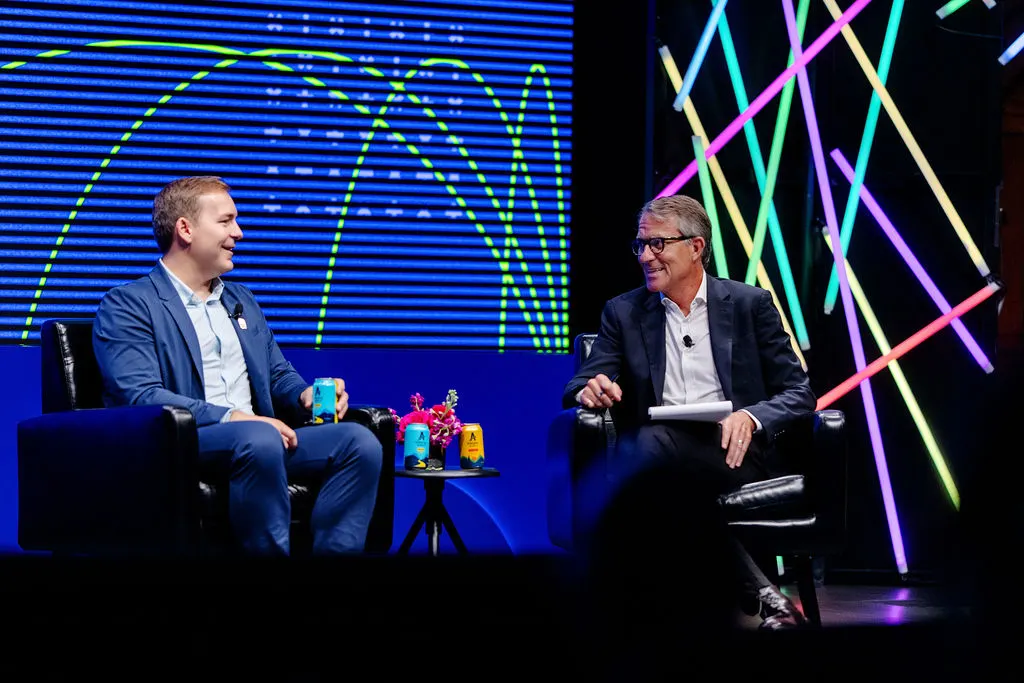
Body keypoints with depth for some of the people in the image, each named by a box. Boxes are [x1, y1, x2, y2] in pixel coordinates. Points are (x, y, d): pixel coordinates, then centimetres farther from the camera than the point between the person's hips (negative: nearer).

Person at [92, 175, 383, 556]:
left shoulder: (240, 300, 26)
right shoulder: (127, 306, 1)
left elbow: (279, 375, 30)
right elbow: (140, 396, -13)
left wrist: (306, 395, 4)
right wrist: (232, 418, -22)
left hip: (259, 438, 7)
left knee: (359, 442, -19)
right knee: (258, 437, -39)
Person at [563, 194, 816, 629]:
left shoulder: (750, 305, 12)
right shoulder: (623, 313, 17)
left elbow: (798, 393, 7)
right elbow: (581, 389, 11)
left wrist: (751, 417, -15)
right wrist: (590, 392, -15)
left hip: (731, 456, -2)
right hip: (657, 452, 2)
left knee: (655, 442, -34)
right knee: (648, 442, -36)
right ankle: (756, 590, -31)